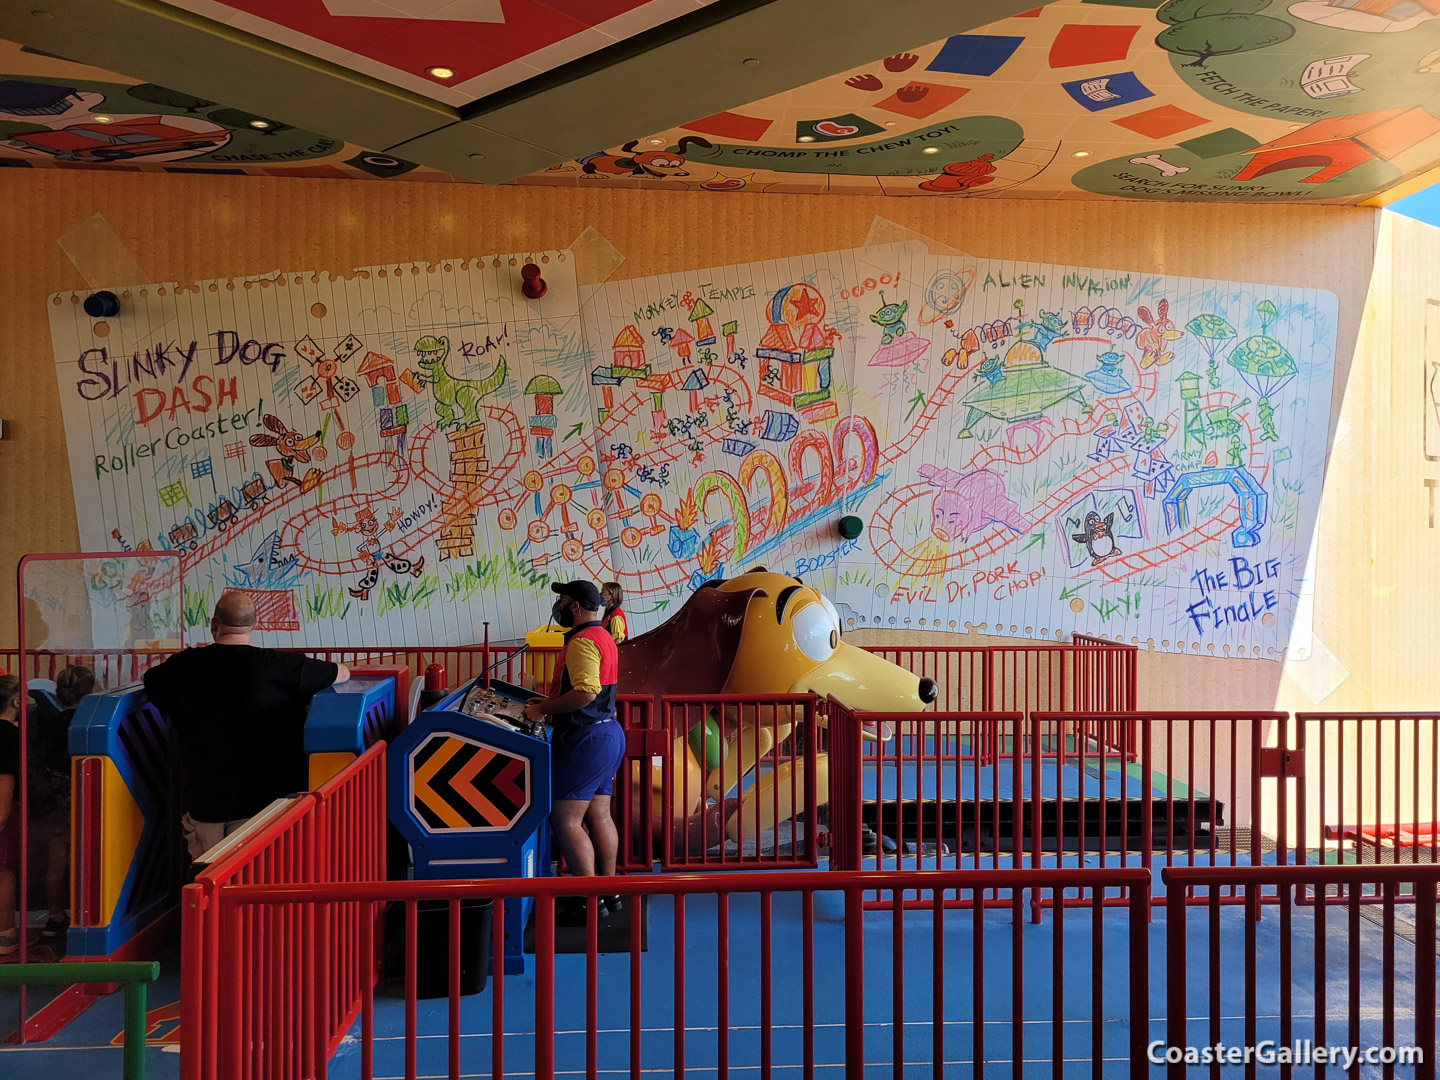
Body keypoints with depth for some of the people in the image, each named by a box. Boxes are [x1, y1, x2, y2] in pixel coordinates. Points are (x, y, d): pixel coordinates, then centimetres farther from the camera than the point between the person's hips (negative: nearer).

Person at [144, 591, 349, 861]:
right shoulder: (276, 665, -11)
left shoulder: (184, 665, -1)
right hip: (259, 804, -3)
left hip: (203, 805, 3)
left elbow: (149, 679, 24)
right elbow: (343, 672, 2)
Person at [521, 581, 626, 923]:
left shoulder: (582, 642, -17)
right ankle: (608, 891, 21)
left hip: (585, 741, -11)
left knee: (566, 821, -6)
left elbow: (585, 692, -29)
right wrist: (553, 703, 20)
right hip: (607, 732, 11)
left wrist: (543, 709, -19)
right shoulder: (603, 637, 16)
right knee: (598, 817, 14)